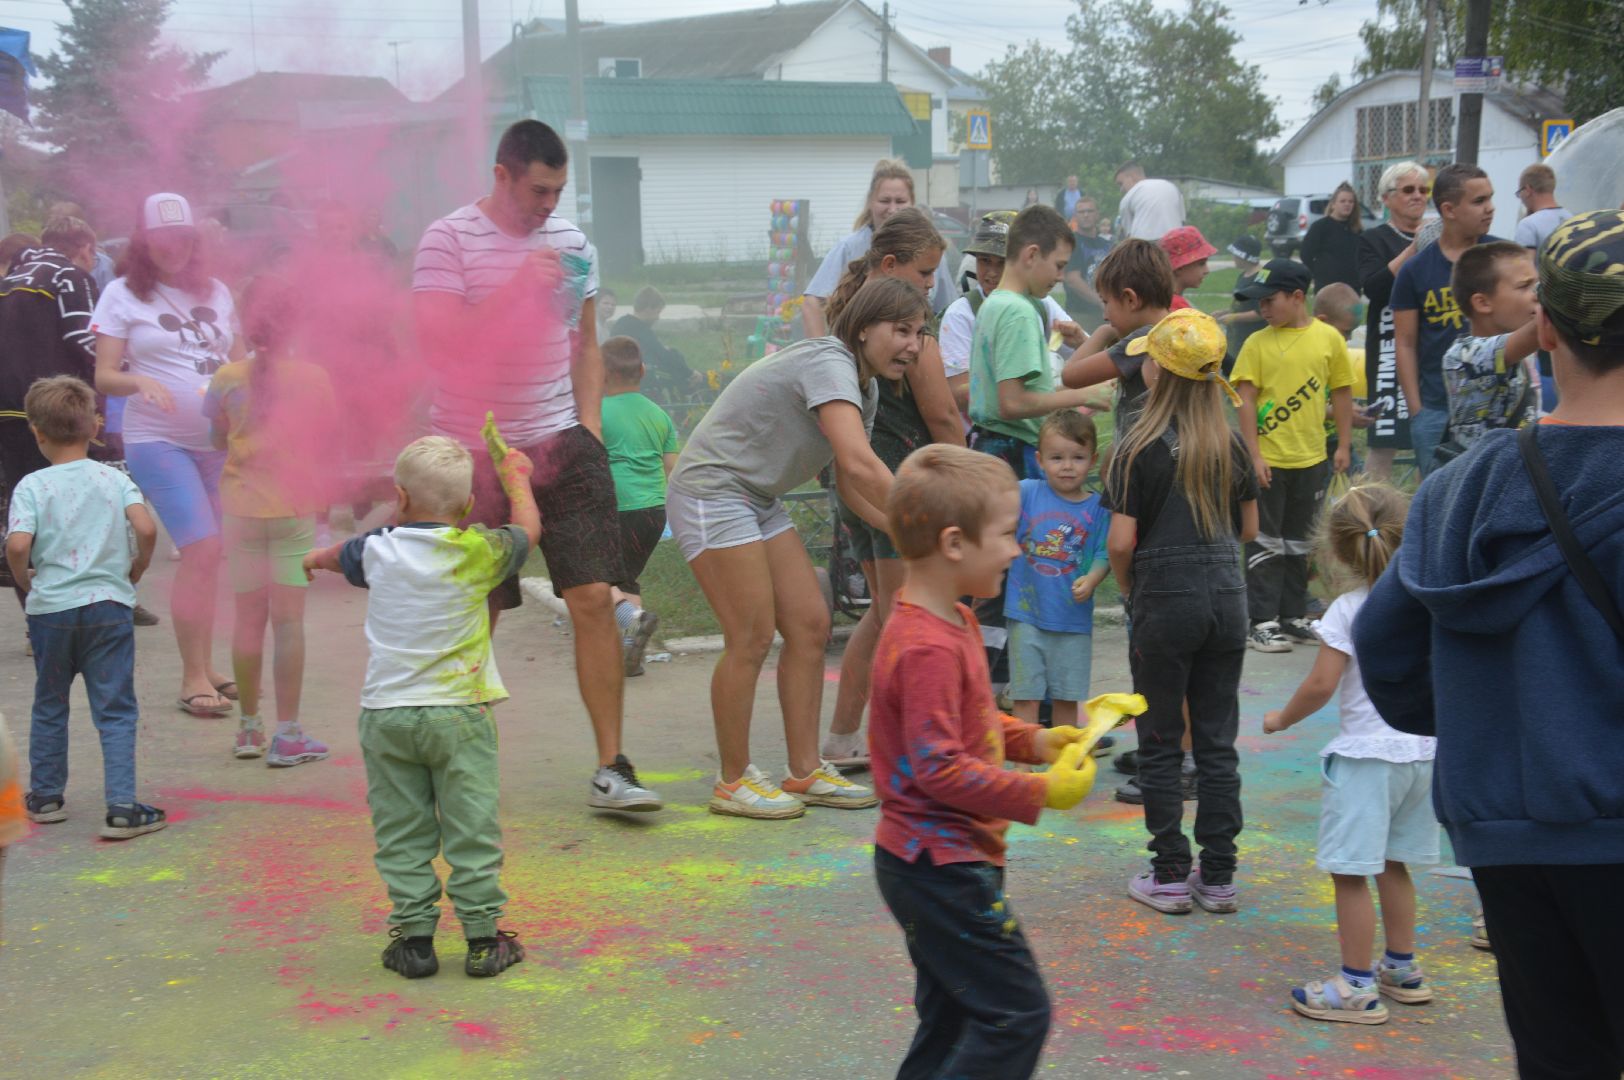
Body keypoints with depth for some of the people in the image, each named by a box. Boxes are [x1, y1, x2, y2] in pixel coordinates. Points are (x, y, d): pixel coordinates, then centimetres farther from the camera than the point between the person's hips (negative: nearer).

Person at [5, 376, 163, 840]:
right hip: (108, 605, 0)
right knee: (115, 710, 2)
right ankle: (122, 807, -6)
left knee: (49, 705, 19)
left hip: (50, 608, 1)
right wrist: (135, 571, 4)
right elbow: (146, 529, -13)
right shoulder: (114, 478, 0)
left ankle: (46, 796, 30)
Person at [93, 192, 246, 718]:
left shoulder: (215, 292, 13)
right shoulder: (122, 295, 1)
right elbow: (104, 376, -3)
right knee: (202, 550, -14)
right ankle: (193, 679, -6)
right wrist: (141, 381, -23)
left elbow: (242, 359, 18)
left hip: (221, 441, 4)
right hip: (160, 442, -4)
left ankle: (206, 668, 19)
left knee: (208, 556, 6)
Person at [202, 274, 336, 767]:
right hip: (294, 505, -2)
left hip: (240, 507, 2)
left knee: (248, 617, 11)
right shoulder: (311, 377, -7)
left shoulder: (227, 378, -3)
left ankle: (248, 727, 19)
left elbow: (218, 440, 6)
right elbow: (326, 443, 1)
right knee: (288, 619, 0)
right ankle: (288, 735, 0)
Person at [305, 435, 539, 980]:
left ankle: (415, 937, 10)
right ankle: (483, 937, 8)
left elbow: (339, 556, 25)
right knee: (471, 828, 4)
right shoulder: (479, 551, -6)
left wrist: (315, 558, 50)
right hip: (459, 712, -1)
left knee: (401, 833, 9)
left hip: (386, 712, 2)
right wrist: (515, 477, 33)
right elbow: (527, 530, 14)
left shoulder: (379, 550, 1)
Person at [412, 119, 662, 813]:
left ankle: (611, 769, 0)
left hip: (560, 446, 4)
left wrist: (590, 430, 7)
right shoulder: (448, 241, -5)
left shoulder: (569, 241, 10)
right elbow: (437, 340, -16)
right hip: (473, 451, -3)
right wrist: (517, 289, -22)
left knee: (595, 599, -6)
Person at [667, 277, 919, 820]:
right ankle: (733, 781, 5)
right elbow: (860, 464, -36)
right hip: (711, 493, -10)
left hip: (759, 502, 10)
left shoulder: (865, 387, 9)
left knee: (810, 626, 4)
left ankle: (805, 772, 11)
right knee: (752, 637, -9)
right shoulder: (828, 363, -23)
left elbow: (848, 483, 8)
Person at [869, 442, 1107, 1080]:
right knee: (1016, 1012, -5)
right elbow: (939, 768, -26)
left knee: (954, 1016, 19)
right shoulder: (927, 649, -24)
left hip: (932, 862, 11)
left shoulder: (951, 622, 9)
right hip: (941, 866, -11)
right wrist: (1040, 793, -21)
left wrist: (1033, 740, 7)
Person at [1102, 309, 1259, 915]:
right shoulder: (1230, 446, 4)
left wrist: (1128, 591, 5)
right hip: (1227, 600, 4)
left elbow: (1121, 542, -13)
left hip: (1164, 601, -4)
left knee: (1160, 745, 6)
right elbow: (1249, 529, 12)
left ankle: (1171, 877, 9)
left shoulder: (1139, 448, -10)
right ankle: (1218, 878, 14)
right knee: (1217, 743, 10)